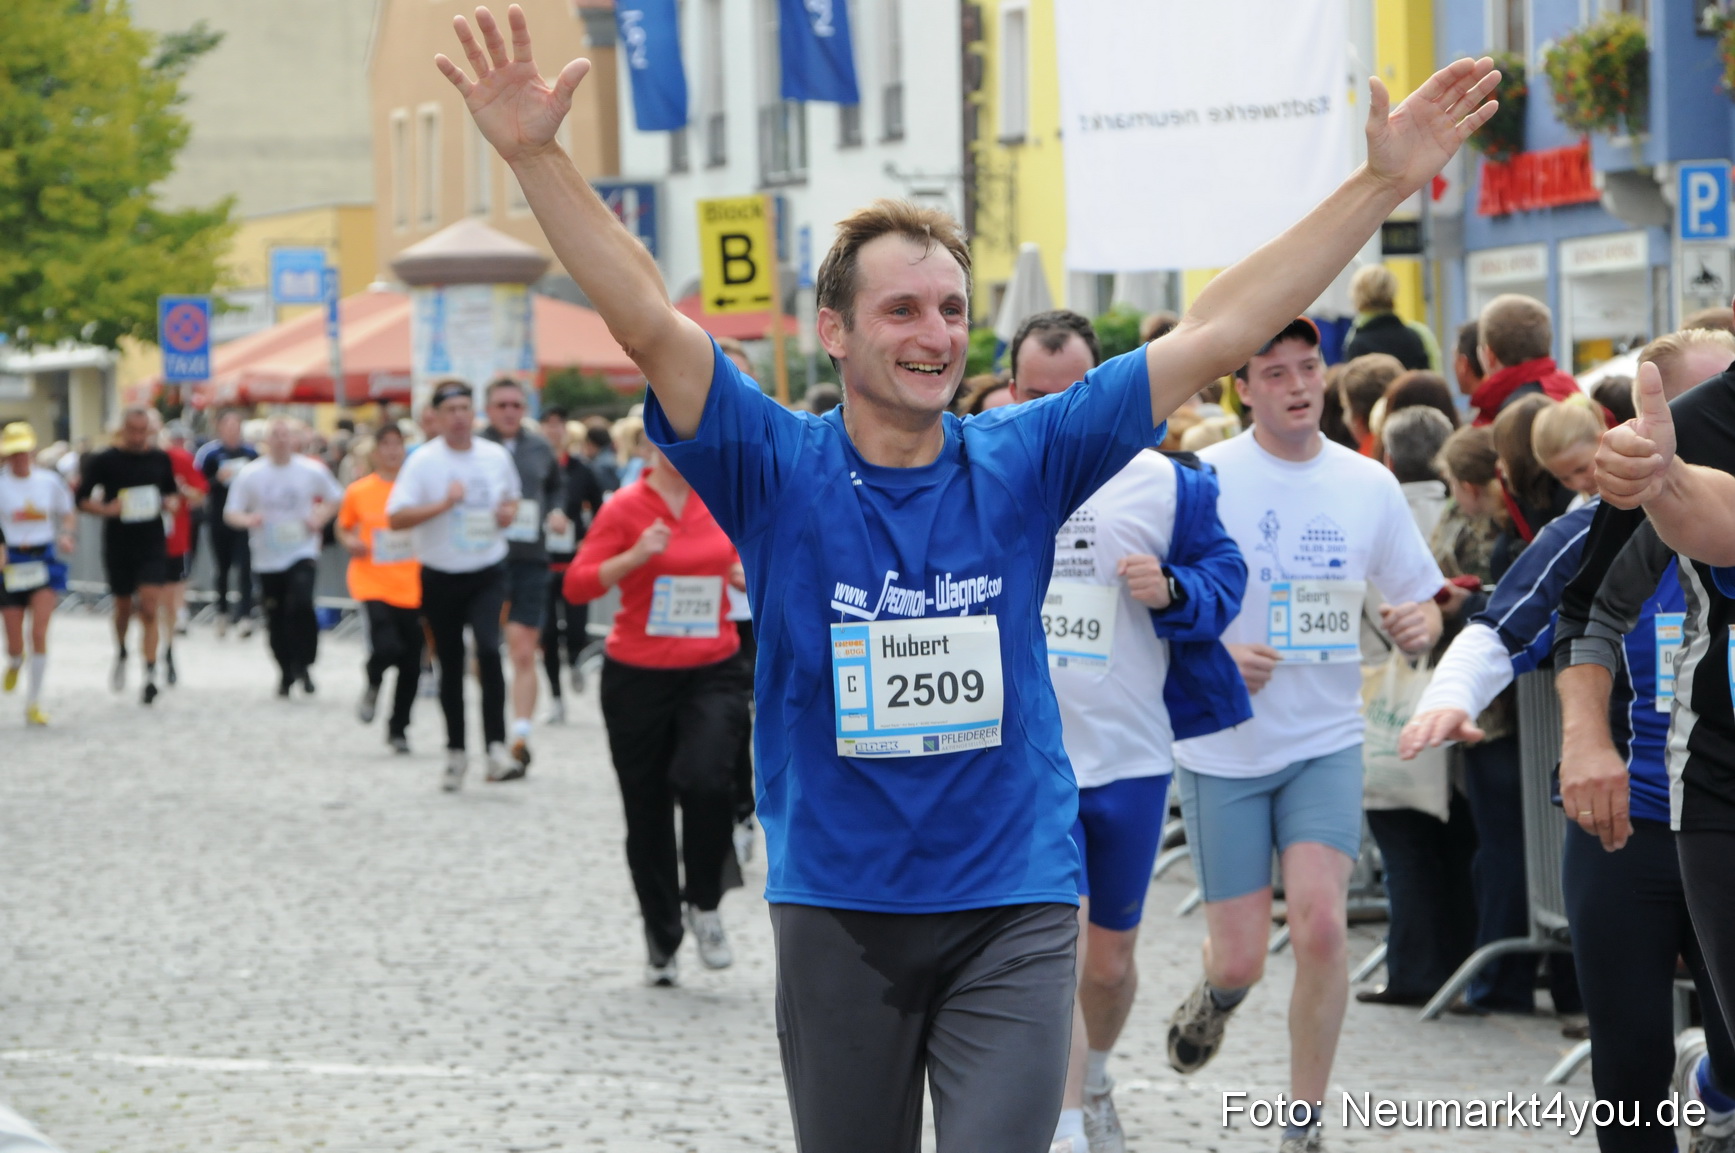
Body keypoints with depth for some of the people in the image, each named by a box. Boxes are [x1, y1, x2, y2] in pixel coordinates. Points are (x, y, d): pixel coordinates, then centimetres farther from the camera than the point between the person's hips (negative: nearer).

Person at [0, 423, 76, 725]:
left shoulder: (50, 481, 2)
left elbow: (68, 514, 15)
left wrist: (67, 535, -5)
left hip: (45, 561, 1)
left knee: (39, 634, -12)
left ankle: (33, 704, -2)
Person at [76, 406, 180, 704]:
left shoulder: (160, 459, 3)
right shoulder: (104, 461, -5)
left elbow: (173, 491, 18)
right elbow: (82, 498, -2)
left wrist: (171, 503, -5)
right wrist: (106, 509, -19)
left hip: (153, 544, 0)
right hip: (118, 543, 0)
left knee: (149, 608, -11)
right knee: (123, 606, 13)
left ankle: (150, 675, -13)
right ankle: (121, 654, 42)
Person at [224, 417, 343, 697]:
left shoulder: (312, 471, -2)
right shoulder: (250, 475, -3)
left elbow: (335, 498, 14)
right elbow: (230, 513, 1)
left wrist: (320, 519, -4)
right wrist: (248, 520, -20)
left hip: (302, 552, -1)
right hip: (267, 558, 1)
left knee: (301, 605, -23)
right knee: (276, 620, 5)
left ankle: (303, 665, -7)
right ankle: (286, 674, 23)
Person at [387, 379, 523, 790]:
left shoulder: (497, 457, 2)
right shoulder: (423, 461, -8)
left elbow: (511, 501, 20)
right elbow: (396, 518, -14)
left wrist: (509, 513, -3)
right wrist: (444, 504, -23)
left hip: (488, 573, 0)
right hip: (441, 576, 0)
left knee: (489, 649, -22)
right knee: (451, 667, 9)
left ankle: (496, 746, -20)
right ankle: (456, 753, 24)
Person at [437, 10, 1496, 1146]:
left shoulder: (1022, 463, 0)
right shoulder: (779, 472, -3)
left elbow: (1218, 332, -2)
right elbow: (647, 320, -15)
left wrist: (1383, 182, -6)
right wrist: (537, 157, -28)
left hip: (1013, 907, 0)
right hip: (837, 911, 0)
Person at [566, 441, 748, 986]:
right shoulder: (625, 508, -6)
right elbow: (577, 584, -10)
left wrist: (743, 574, 0)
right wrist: (634, 557, -23)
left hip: (711, 671, 1)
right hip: (639, 676, -1)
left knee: (704, 779, -24)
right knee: (647, 812, 7)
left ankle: (704, 904, -1)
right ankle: (661, 942, 23)